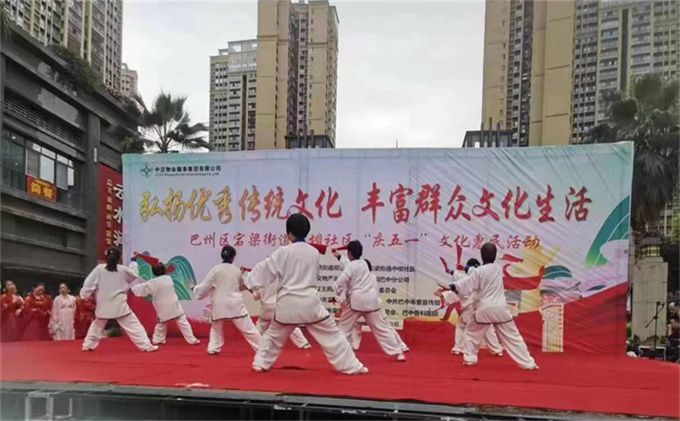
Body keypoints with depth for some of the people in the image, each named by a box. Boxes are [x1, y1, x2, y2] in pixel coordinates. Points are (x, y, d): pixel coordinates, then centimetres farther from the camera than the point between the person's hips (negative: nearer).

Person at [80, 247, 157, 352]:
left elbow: (89, 283, -1)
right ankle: (146, 346, -10)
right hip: (119, 305, -2)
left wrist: (84, 295, 13)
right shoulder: (123, 269, 2)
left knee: (97, 325, 26)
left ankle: (88, 345, 30)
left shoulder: (99, 269, -1)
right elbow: (136, 279, 17)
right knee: (133, 325, -3)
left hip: (103, 305, 2)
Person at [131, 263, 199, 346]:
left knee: (161, 323, 24)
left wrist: (131, 288, 18)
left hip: (163, 308, 0)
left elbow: (142, 288, 3)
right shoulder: (169, 278, 2)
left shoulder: (153, 283, -7)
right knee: (183, 323, 0)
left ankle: (157, 339, 30)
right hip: (174, 306, 0)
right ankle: (192, 340, -1)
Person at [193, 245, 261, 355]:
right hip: (235, 305, 0)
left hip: (219, 305, 0)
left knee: (216, 327, 26)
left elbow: (205, 287, -2)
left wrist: (195, 289, 17)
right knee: (248, 328, 3)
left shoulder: (216, 269, -6)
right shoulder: (237, 271, 5)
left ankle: (213, 348, 22)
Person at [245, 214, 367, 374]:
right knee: (331, 334, 5)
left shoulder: (283, 252, -7)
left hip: (288, 302, -1)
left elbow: (265, 270, 0)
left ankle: (260, 363, 27)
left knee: (274, 334, 22)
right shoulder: (314, 252, 4)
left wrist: (248, 282, 14)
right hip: (309, 302, 1)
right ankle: (352, 366, 5)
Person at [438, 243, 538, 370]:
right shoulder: (498, 269, 5)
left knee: (471, 332, 20)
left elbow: (465, 284, -4)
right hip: (500, 308, 3)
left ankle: (469, 359, 20)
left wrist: (449, 287, 6)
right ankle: (528, 363, 4)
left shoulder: (479, 271, -9)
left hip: (484, 309, -3)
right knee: (512, 336, 5)